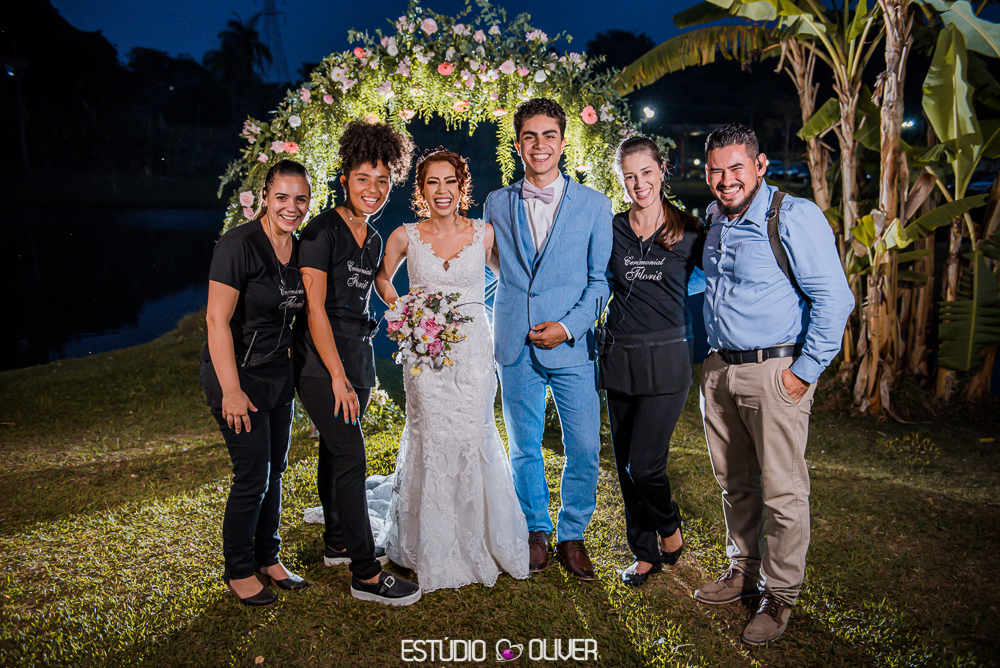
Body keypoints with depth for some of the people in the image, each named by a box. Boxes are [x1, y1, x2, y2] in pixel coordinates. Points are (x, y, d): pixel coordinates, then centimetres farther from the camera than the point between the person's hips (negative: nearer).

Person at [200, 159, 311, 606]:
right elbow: (217, 320, -20)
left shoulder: (298, 249, 5)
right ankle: (239, 571, 20)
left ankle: (267, 560, 31)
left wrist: (293, 367, 13)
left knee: (275, 470, 14)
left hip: (279, 374, 7)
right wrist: (231, 391, -21)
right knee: (252, 477, -1)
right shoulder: (239, 244, -18)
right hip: (238, 374, -7)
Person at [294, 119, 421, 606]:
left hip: (356, 357, 8)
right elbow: (315, 307, -16)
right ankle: (365, 574, 0)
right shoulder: (322, 230, -12)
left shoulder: (373, 239, 12)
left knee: (335, 451, 18)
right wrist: (338, 377, -18)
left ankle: (337, 542, 32)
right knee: (350, 459, -8)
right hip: (321, 362, -7)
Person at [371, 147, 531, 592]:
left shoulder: (484, 233, 1)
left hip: (473, 354, 0)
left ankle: (478, 543, 25)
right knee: (431, 444, 3)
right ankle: (434, 551, 22)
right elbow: (381, 279, 17)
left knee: (474, 442, 3)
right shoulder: (405, 237, 1)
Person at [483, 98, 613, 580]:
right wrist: (504, 329, 7)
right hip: (515, 347, 2)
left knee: (585, 449, 2)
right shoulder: (497, 204, 6)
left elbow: (601, 279, 2)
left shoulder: (594, 205, 1)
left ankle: (572, 536, 25)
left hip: (573, 346, -1)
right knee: (524, 448, 12)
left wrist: (569, 326, -11)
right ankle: (536, 532, 33)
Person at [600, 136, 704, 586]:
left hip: (666, 359, -3)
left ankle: (670, 530, 24)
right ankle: (645, 553, 28)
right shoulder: (611, 230, 4)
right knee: (625, 466, 9)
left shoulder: (687, 232, -1)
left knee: (644, 464, -8)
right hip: (619, 358, 3)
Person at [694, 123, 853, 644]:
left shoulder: (794, 216, -11)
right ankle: (743, 571, 34)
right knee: (734, 483, 17)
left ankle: (779, 594, 19)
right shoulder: (714, 220, 11)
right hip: (719, 370, 7)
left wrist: (805, 371, -15)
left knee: (782, 492, 2)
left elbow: (834, 298, -13)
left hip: (775, 372, -7)